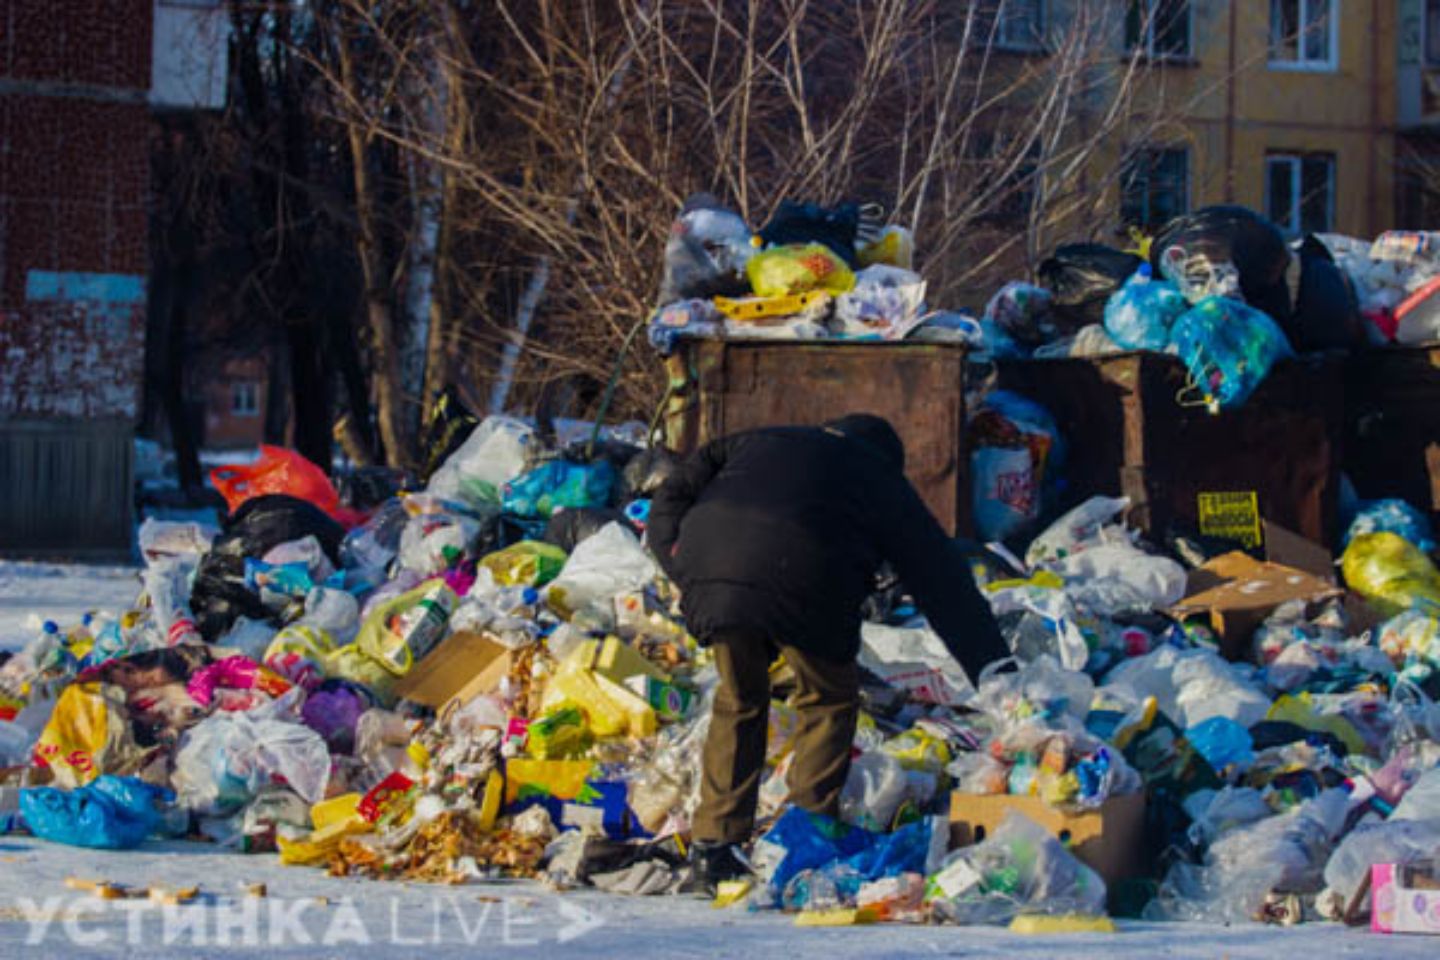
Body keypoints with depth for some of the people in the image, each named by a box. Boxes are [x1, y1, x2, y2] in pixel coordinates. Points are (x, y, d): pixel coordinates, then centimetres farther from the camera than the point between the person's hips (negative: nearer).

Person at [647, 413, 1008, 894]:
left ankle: (713, 847, 20)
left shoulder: (759, 443, 37)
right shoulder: (883, 484, 30)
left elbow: (672, 499, 26)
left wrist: (685, 572, 20)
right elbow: (947, 587, 30)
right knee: (830, 699, 22)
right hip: (802, 584, -3)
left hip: (709, 571, 3)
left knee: (739, 698, 25)